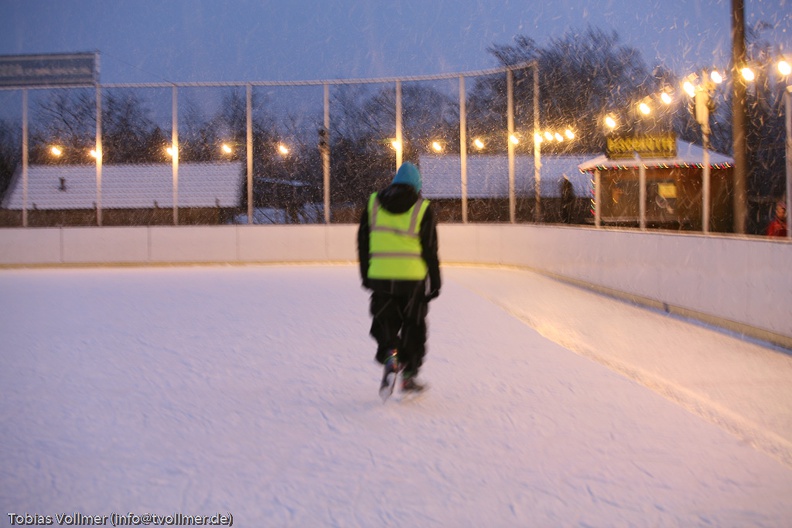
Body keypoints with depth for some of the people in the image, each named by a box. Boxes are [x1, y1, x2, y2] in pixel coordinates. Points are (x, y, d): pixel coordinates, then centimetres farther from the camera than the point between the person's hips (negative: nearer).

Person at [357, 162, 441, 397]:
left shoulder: (373, 204, 5)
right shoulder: (422, 209, -3)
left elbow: (363, 244, 8)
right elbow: (430, 250, -4)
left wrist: (366, 276, 17)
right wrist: (435, 283, 3)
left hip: (380, 279, 1)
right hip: (413, 280, -1)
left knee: (385, 324, 11)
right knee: (413, 328, 13)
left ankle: (389, 355, -16)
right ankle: (409, 375, 16)